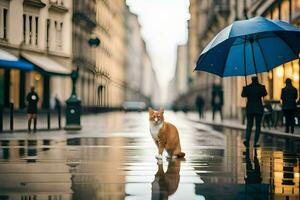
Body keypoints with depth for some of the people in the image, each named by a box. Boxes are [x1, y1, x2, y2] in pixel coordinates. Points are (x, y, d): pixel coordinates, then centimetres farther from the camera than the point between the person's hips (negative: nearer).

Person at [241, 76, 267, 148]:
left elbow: (243, 95, 12)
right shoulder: (261, 87, -7)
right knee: (258, 126, 5)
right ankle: (255, 143, 0)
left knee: (249, 125, 12)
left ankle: (247, 141, -1)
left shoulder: (247, 88, -4)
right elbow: (265, 94, 11)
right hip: (258, 109, -2)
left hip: (249, 109, 2)